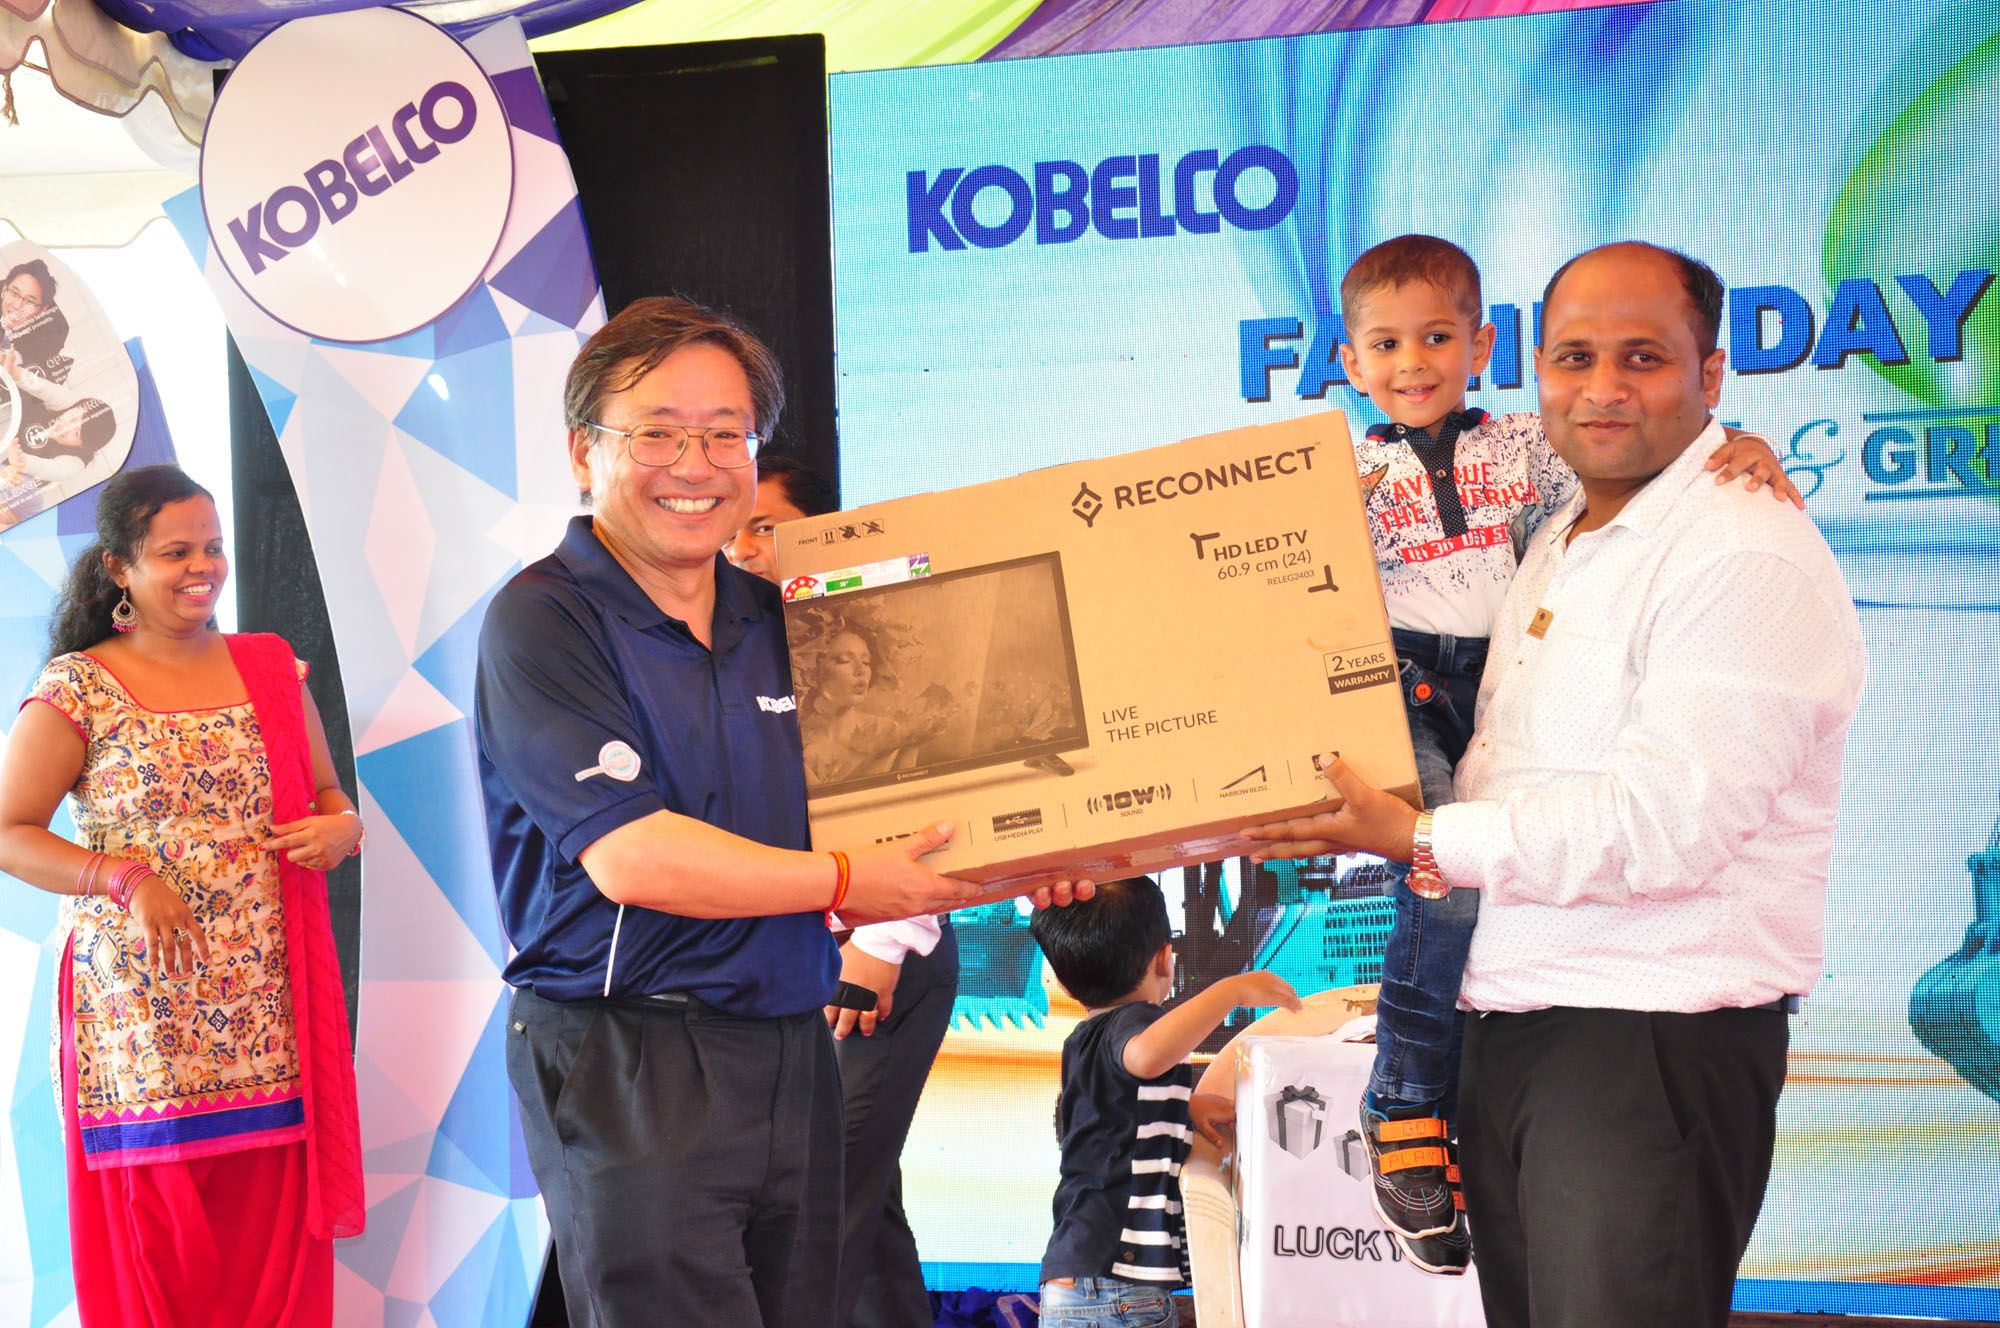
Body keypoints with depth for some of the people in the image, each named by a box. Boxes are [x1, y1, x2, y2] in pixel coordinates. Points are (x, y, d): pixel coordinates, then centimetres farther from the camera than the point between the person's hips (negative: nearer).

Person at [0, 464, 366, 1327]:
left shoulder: (272, 672, 11)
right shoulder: (77, 690, -2)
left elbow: (328, 796, 19)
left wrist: (339, 830, -4)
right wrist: (127, 878, -16)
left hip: (269, 1020, 3)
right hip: (140, 1016, -3)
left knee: (275, 1232, 3)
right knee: (156, 1256, 0)